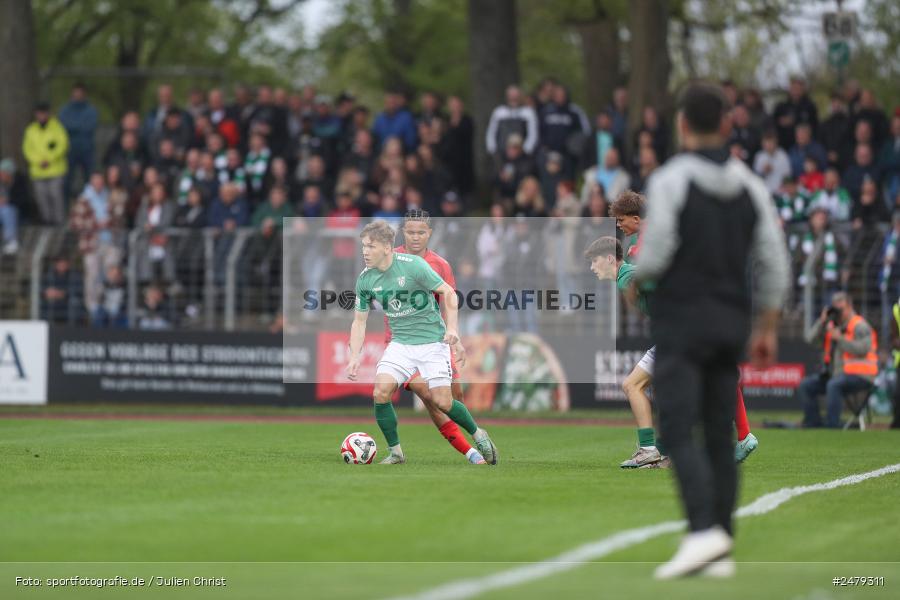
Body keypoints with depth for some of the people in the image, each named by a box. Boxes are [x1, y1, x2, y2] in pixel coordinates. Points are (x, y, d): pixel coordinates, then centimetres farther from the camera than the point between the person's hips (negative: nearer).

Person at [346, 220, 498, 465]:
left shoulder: (413, 265, -17)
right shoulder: (365, 279, -2)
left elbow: (448, 292, -9)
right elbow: (359, 320, 8)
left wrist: (451, 327, -21)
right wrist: (354, 357, -2)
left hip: (432, 341, -4)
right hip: (400, 342, 4)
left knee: (442, 401, -8)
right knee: (381, 392, -16)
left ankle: (478, 434, 20)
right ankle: (395, 452, 0)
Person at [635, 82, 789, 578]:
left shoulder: (669, 180, -9)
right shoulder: (750, 185, 8)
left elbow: (655, 257, -12)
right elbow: (774, 263, 7)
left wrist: (633, 276, 10)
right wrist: (767, 328, 15)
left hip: (681, 319, -5)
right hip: (731, 322, 6)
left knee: (677, 431, -10)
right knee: (720, 435, 8)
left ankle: (703, 532, -27)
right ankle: (721, 552, 6)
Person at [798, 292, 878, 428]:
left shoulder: (860, 326, -7)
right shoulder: (831, 325, 16)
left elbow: (863, 349, -22)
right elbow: (810, 339, 8)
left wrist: (839, 338, -20)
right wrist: (822, 321, -4)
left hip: (859, 375, -8)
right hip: (834, 373, 8)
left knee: (834, 385, -37)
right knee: (805, 386, -3)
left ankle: (832, 426, -38)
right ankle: (814, 424, -6)